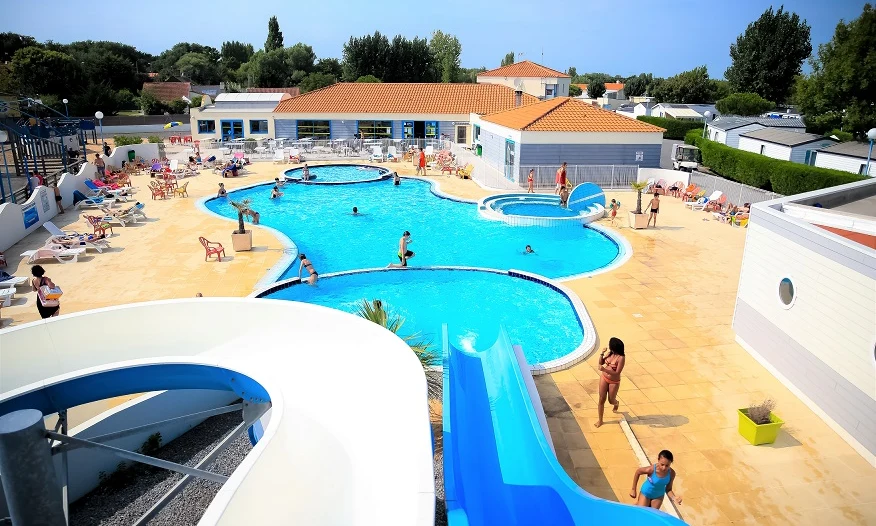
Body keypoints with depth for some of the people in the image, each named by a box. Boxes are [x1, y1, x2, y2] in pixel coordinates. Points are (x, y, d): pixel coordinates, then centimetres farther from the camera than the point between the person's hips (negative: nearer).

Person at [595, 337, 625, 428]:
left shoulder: (621, 358, -26)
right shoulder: (610, 353, -7)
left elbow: (617, 373, -26)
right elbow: (601, 363, 5)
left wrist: (604, 369, -34)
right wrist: (602, 353, -11)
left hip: (614, 382, -5)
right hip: (604, 378, 5)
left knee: (611, 400, 17)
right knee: (601, 399, 6)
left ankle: (616, 404, 55)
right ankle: (600, 420, 18)